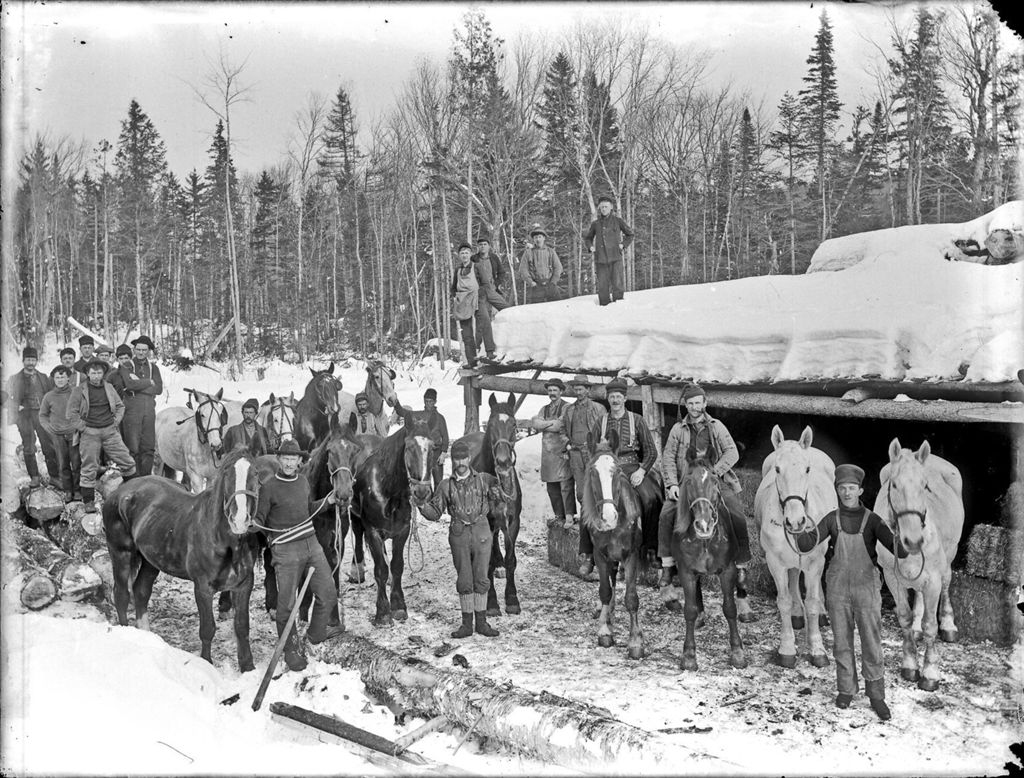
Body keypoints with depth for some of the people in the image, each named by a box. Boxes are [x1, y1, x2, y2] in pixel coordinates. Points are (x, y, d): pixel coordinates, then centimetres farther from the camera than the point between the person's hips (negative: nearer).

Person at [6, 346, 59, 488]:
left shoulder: (43, 377, 13)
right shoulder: (15, 378, 8)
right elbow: (12, 399, 6)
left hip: (42, 413, 1)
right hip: (24, 414, -1)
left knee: (49, 446, -3)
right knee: (28, 448, 0)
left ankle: (54, 476, 2)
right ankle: (34, 477, 7)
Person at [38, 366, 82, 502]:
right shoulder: (49, 396, 1)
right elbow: (42, 415, 15)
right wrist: (49, 428, 1)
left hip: (74, 433, -1)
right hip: (58, 435, 1)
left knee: (76, 463, -1)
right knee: (63, 464, 4)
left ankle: (77, 489, 13)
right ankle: (68, 490, 14)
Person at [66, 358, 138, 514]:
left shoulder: (109, 388, 9)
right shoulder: (79, 390, -2)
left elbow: (120, 406, 20)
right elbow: (72, 414, -1)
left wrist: (116, 421, 7)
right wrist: (83, 428, -7)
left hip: (110, 432, 3)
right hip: (89, 433, -3)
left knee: (127, 461, 2)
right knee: (89, 468, 0)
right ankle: (88, 502, 9)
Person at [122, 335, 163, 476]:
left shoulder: (153, 368, 15)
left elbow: (159, 389, 1)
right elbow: (130, 384, -14)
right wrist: (149, 383, -5)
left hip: (149, 410, 4)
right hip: (132, 410, -4)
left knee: (148, 447, 4)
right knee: (133, 447, -6)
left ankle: (146, 477, 10)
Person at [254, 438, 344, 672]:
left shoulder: (303, 481, 9)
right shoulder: (269, 487, -10)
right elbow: (260, 520, -5)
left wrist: (327, 501, 11)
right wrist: (252, 525, -26)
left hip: (311, 544, 6)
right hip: (286, 550, -6)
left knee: (328, 593, 12)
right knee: (287, 603, -1)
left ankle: (316, 633, 36)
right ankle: (291, 649, 17)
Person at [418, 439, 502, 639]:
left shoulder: (483, 479, 3)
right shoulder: (446, 485, 4)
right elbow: (435, 513, 6)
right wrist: (421, 505, -11)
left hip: (482, 532, 0)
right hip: (459, 535, 0)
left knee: (481, 579, 5)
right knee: (464, 581, 5)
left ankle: (481, 622, 15)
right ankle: (466, 624, 15)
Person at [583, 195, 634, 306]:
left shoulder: (617, 221, 6)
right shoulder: (595, 224, 11)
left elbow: (630, 234, 17)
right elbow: (587, 237, 26)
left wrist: (623, 245, 3)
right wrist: (590, 247, 8)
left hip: (615, 257, -2)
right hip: (600, 259, 2)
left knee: (617, 284, -11)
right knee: (602, 286, -1)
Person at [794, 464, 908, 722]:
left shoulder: (872, 520, -4)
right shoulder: (832, 519, 0)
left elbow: (898, 550, -12)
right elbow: (806, 545, -9)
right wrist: (803, 532, -31)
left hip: (866, 587, -1)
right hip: (837, 588, 2)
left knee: (872, 643, -1)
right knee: (842, 642, 10)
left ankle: (876, 695, 11)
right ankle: (846, 689, 25)